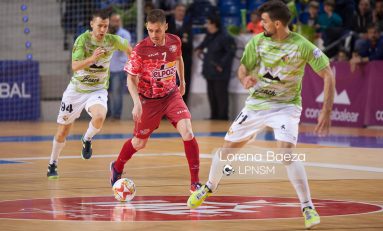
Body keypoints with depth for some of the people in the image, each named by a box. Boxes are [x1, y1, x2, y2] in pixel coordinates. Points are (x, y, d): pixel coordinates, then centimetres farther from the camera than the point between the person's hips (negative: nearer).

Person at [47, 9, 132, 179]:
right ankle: (52, 165, 32)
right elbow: (75, 66, -31)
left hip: (98, 90, 1)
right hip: (76, 90, -1)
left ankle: (87, 140, -1)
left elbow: (127, 47, 12)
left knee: (99, 117, -33)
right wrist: (92, 58, -46)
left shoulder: (113, 41, -11)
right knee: (62, 132, 8)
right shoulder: (83, 39, -19)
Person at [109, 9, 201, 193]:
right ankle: (117, 168, 43)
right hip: (148, 100, -2)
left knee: (187, 133, -19)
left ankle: (195, 182, -12)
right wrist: (137, 103, -28)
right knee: (139, 143, 11)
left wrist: (182, 81, 22)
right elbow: (131, 78, -15)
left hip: (172, 95, 2)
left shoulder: (175, 42, -10)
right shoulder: (141, 49, -22)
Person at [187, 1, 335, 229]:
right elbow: (243, 67, 3)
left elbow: (328, 75, -16)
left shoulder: (302, 46, -19)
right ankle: (209, 188, 38)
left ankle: (308, 208, -17)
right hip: (257, 103, 4)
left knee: (286, 152, -27)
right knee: (227, 147, 11)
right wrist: (245, 78, -23)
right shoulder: (257, 41, -7)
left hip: (286, 106, -4)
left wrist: (327, 112, -23)